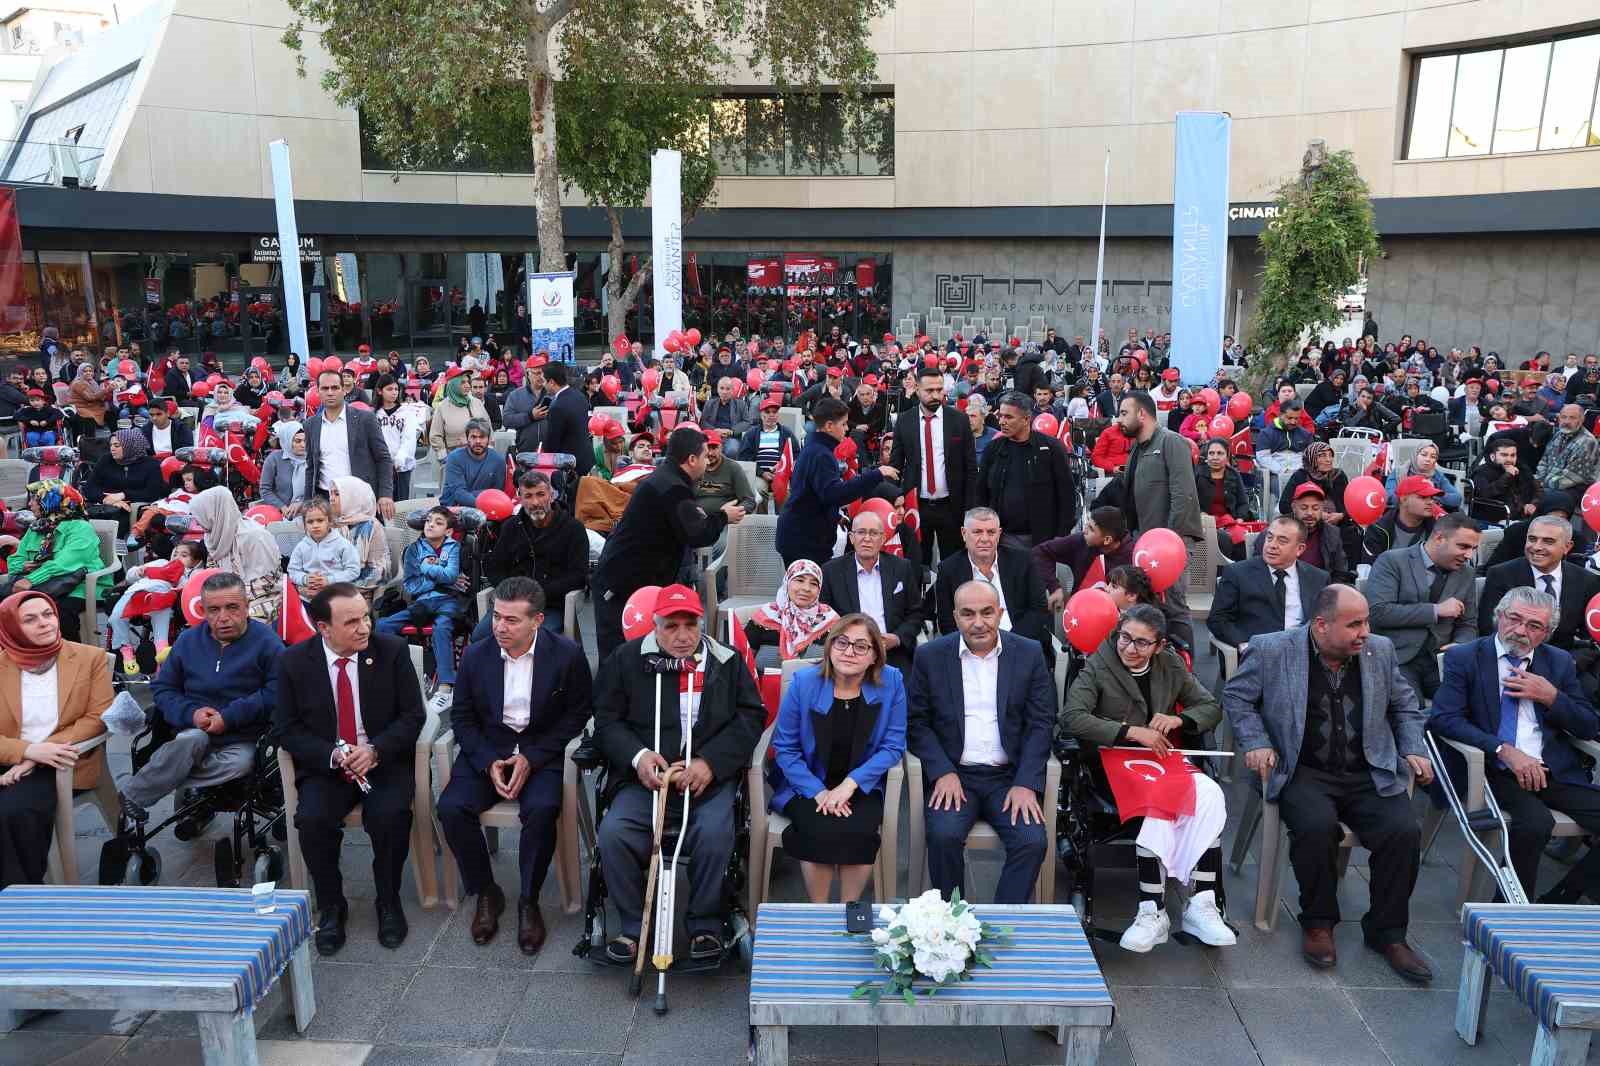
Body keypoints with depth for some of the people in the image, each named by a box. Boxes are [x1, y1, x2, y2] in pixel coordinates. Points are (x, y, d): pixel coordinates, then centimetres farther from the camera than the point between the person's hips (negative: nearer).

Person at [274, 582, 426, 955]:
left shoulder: (392, 651, -6)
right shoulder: (294, 662, -3)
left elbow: (412, 715, -3)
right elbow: (285, 729, 0)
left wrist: (375, 750, -19)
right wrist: (334, 755, -16)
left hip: (385, 761, -1)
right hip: (325, 766, 1)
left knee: (391, 815, -28)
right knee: (312, 820, -26)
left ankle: (388, 902, -2)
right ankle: (331, 907, 0)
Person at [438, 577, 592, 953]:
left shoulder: (567, 655, -10)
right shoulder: (475, 655, -2)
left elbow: (578, 713, -4)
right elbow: (462, 716, 5)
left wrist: (531, 759, -13)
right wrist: (488, 763, -11)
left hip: (541, 751, -3)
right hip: (487, 750, 3)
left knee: (541, 810, -31)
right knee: (451, 808, -22)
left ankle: (529, 901, -7)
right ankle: (485, 893, 1)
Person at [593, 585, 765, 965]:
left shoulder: (727, 661, 9)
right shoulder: (627, 660, 9)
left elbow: (751, 716, 5)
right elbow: (607, 719, 9)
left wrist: (710, 763, -8)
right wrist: (637, 756, -10)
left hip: (709, 778, -1)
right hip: (646, 780, 1)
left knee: (715, 834, -28)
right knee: (613, 833, -24)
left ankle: (705, 925, -3)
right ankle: (635, 926, -1)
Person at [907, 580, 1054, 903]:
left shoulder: (1029, 654, 4)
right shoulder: (930, 656, 2)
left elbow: (1041, 722, 2)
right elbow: (916, 721, 2)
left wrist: (1026, 783, -9)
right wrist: (943, 772, -12)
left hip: (1011, 776, 1)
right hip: (953, 775, -1)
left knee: (1032, 840, -23)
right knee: (944, 835, -27)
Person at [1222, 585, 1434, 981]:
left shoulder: (1380, 650, 7)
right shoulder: (1272, 650, -6)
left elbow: (1404, 704, 23)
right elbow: (1236, 695, 5)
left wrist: (1414, 750, 11)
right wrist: (1255, 743, -7)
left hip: (1369, 773, 4)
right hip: (1304, 772, -4)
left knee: (1404, 830, -21)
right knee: (1317, 826, -32)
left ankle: (1386, 932, 2)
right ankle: (1318, 922, -5)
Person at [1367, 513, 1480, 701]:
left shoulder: (1466, 574, 13)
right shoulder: (1392, 561, -5)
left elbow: (1468, 626, 18)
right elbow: (1377, 612, -16)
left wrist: (1459, 646, -6)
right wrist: (1436, 610, -15)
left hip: (1440, 660, 5)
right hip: (1398, 658, -5)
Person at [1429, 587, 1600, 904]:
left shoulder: (1559, 663, 14)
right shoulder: (1463, 658, 1)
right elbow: (1442, 718, -11)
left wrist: (1552, 696, -6)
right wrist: (1505, 750, -21)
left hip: (1556, 771, 5)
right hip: (1497, 771, -5)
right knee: (1536, 822, -31)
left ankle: (1558, 901, 1)